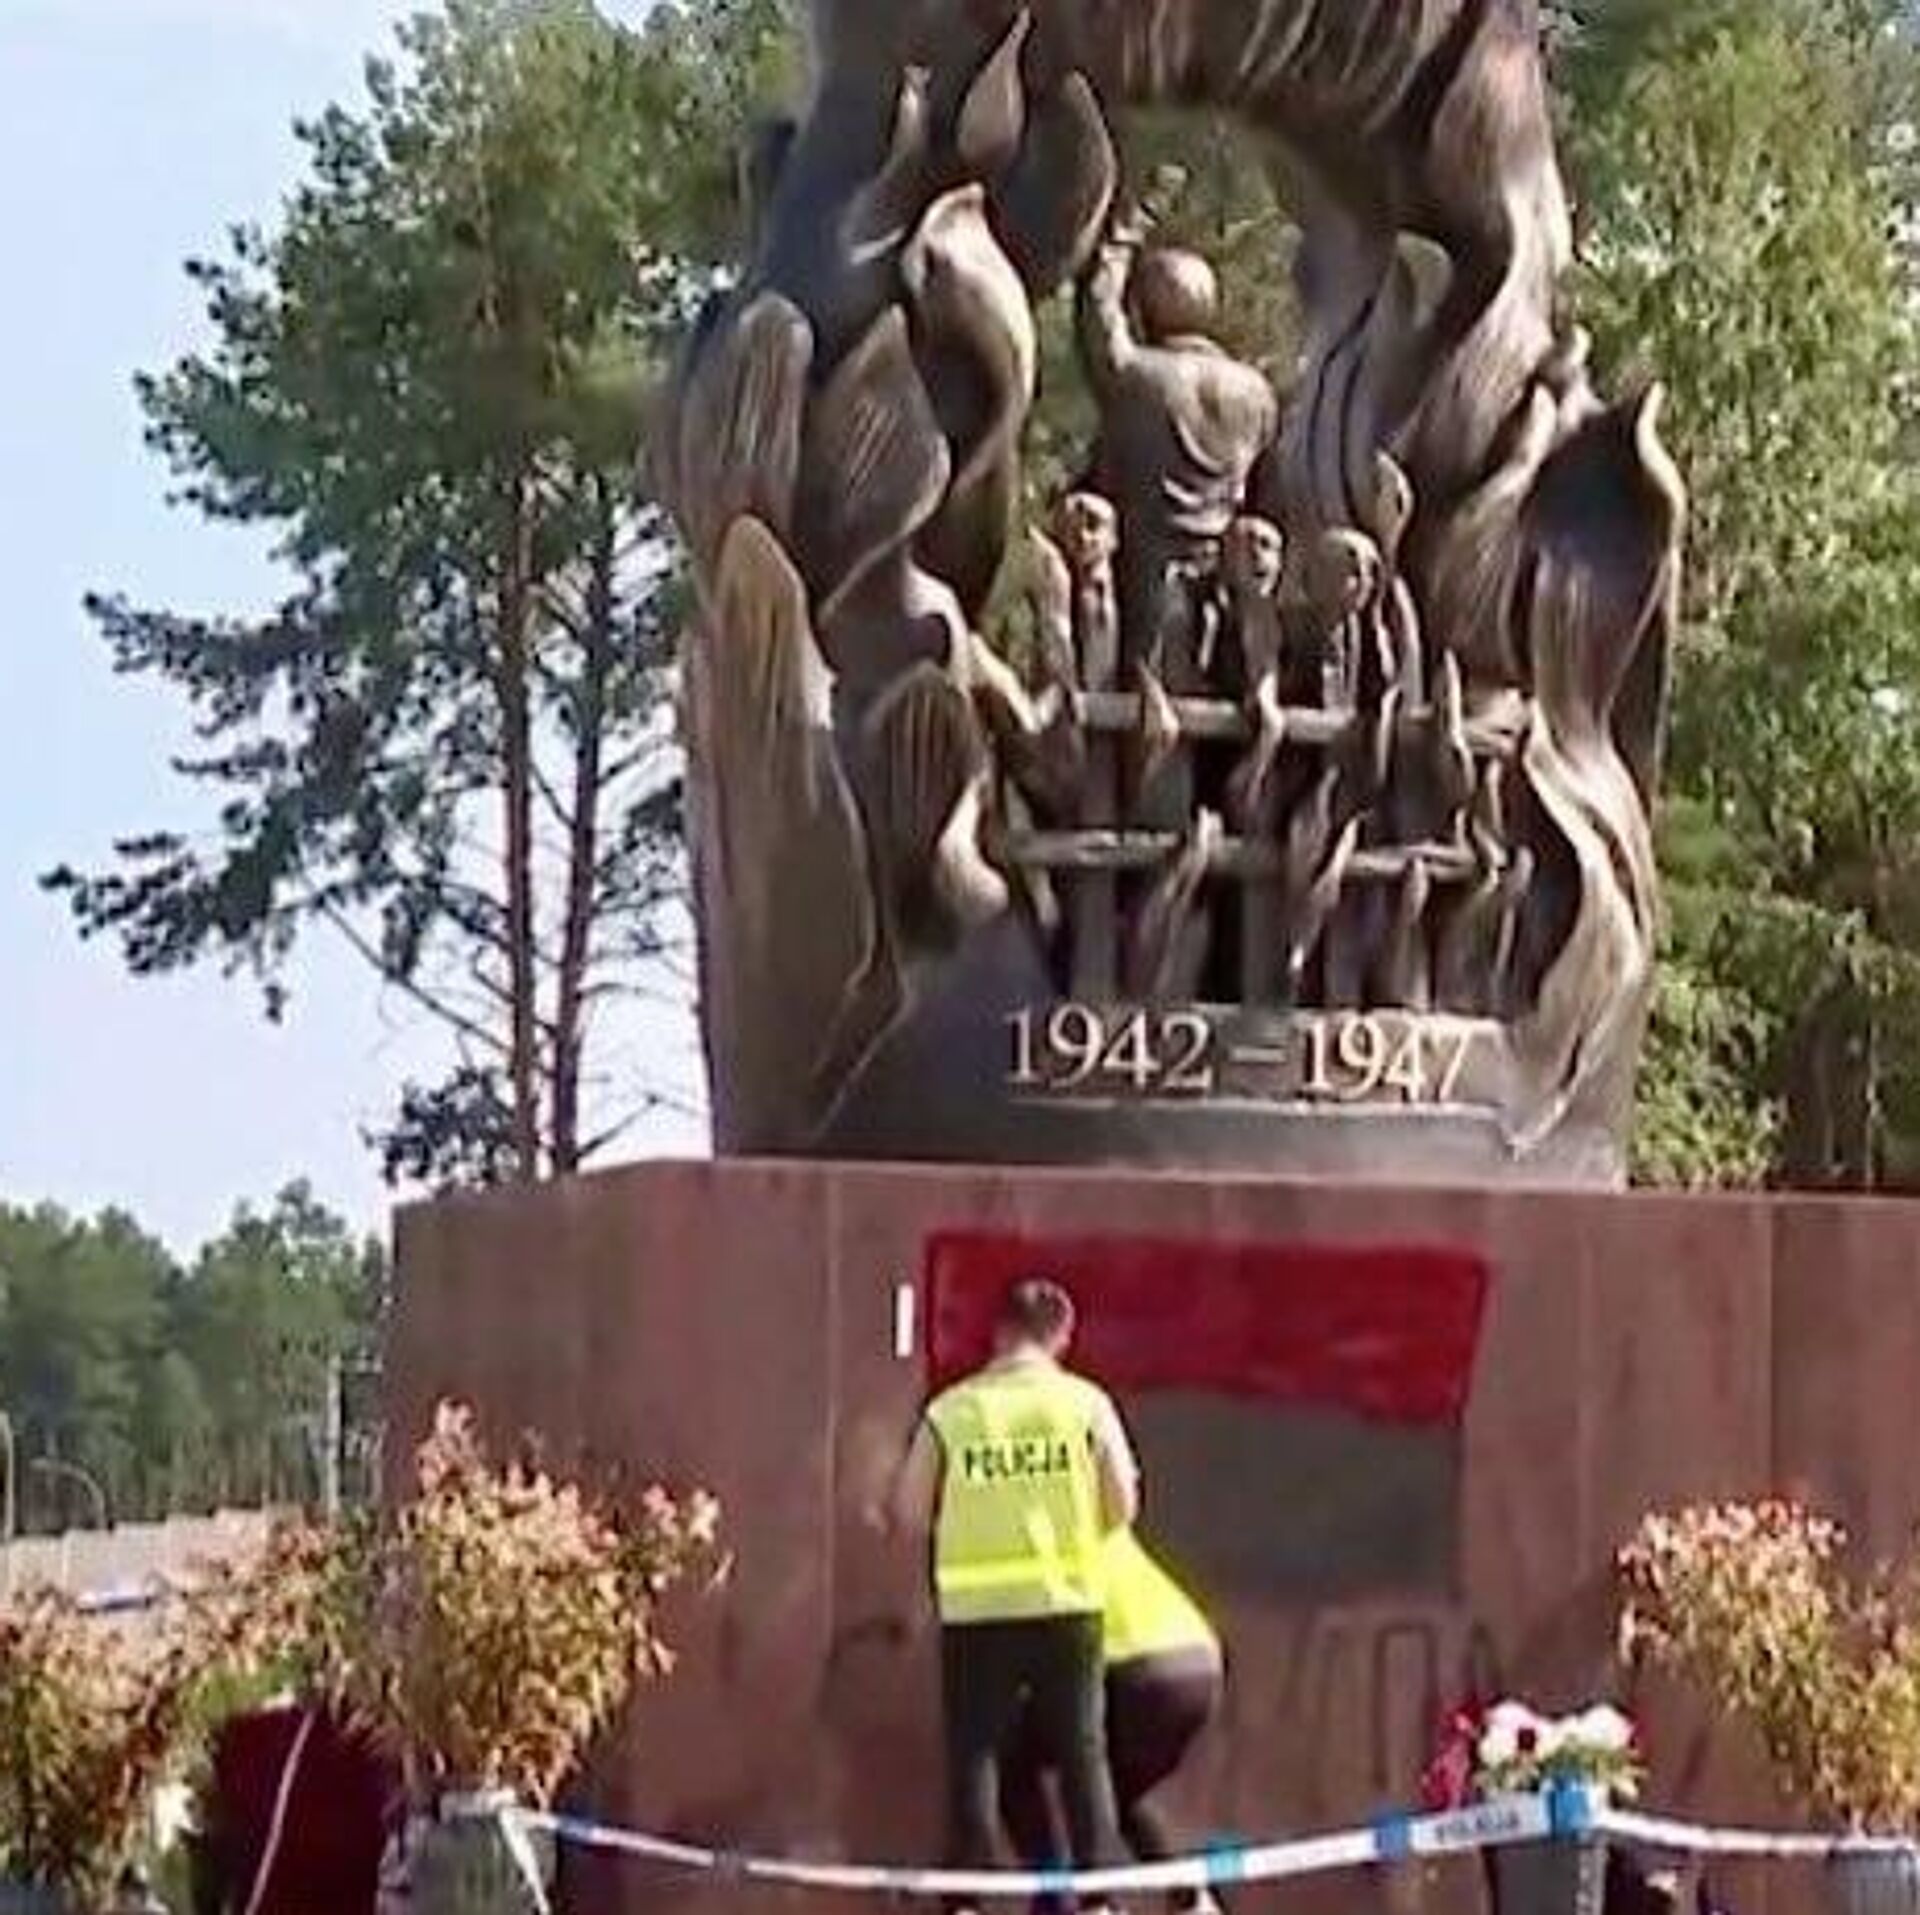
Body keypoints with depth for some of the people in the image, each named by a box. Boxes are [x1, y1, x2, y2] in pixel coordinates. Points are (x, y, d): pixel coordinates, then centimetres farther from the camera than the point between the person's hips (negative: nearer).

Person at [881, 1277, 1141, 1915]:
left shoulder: (950, 1410, 1)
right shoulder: (1084, 1402, 0)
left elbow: (907, 1514, 1)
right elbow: (1123, 1507, -1)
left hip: (976, 1607, 0)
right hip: (1066, 1602, 0)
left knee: (974, 1753, 7)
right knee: (1082, 1751, 9)